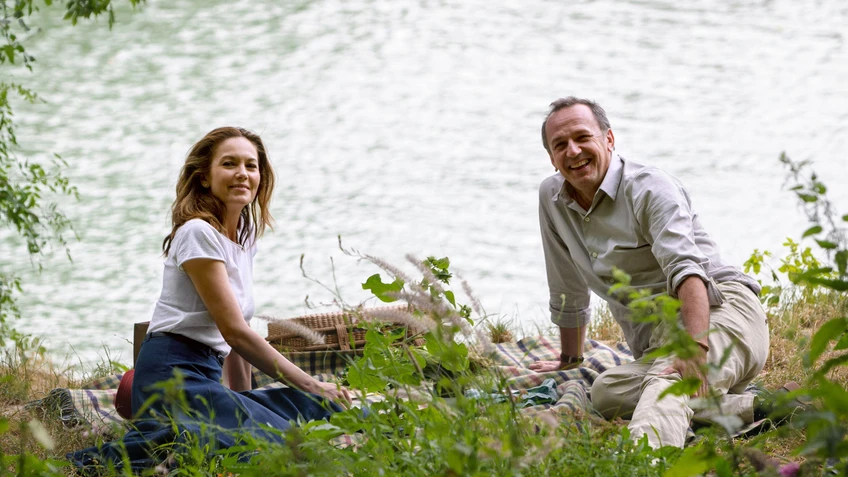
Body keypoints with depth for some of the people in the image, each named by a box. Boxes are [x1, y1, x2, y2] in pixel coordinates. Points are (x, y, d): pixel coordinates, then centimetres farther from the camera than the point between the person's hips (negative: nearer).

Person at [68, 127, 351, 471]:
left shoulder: (244, 237, 17)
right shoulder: (199, 233, -10)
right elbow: (235, 331, -14)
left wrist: (243, 402, 13)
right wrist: (311, 386, -13)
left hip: (207, 376, 9)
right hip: (172, 377, -9)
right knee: (282, 441, -28)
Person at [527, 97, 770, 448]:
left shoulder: (650, 189, -9)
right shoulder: (552, 197, 13)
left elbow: (687, 268, -26)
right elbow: (568, 291, 28)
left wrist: (697, 347, -41)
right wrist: (570, 360, 35)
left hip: (721, 309, -7)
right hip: (659, 345, 7)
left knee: (668, 380, -40)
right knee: (605, 394, -27)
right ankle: (752, 407, -33)